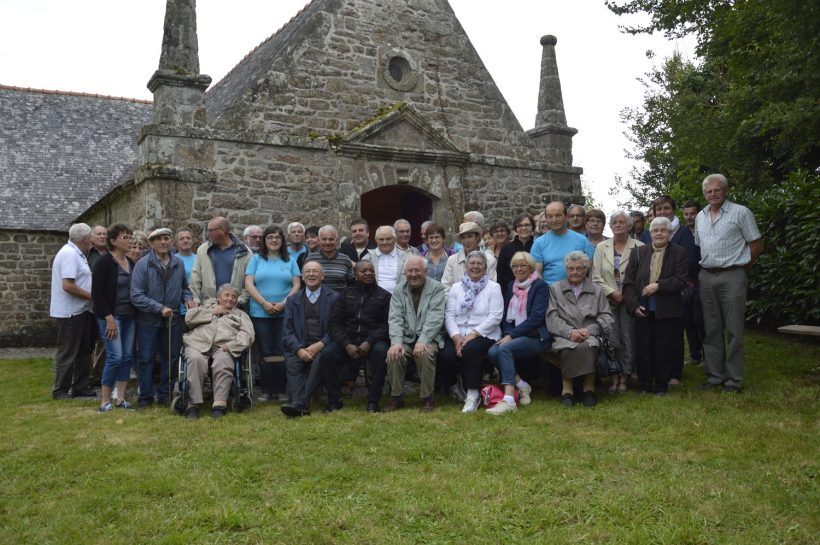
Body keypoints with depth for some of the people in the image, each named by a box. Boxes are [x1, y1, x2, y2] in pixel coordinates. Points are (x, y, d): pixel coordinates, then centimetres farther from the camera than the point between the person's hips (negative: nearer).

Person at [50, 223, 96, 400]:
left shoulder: (76, 254, 13)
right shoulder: (69, 254, -18)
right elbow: (68, 286, -25)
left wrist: (92, 296, 10)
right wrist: (91, 296, -17)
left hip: (80, 311, 10)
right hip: (70, 313, -10)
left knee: (82, 351, 15)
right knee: (67, 353, -1)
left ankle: (79, 387, 24)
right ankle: (60, 390, 9)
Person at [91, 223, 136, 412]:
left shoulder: (131, 263, 11)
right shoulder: (104, 262, -9)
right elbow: (97, 293, -13)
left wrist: (135, 313, 8)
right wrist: (109, 318, -17)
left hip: (129, 316, 7)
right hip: (111, 316, -7)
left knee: (127, 357, 6)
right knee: (115, 357, -11)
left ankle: (121, 398, 14)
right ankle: (105, 401, 0)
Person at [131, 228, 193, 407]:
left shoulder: (178, 264, 3)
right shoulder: (142, 264, -11)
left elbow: (184, 287, 18)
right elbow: (136, 296, -16)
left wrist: (187, 298, -3)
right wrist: (160, 308, -21)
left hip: (172, 319, 4)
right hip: (148, 320, -4)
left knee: (170, 358, 10)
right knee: (146, 359, 5)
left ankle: (165, 395, 23)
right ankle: (145, 396, 17)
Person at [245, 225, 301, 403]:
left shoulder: (290, 261, 10)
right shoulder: (256, 259, 9)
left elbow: (296, 285, 4)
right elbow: (249, 284, 0)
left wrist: (284, 303, -12)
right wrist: (265, 303, -12)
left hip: (285, 313, 0)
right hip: (260, 313, 0)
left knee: (281, 352, -1)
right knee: (265, 353, 2)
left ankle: (282, 390, 5)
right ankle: (266, 390, 9)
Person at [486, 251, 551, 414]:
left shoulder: (540, 286, -3)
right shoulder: (510, 286, 18)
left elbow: (536, 317, -13)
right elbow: (505, 315, 16)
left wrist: (511, 335, -17)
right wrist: (506, 333, -6)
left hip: (536, 337, -6)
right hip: (512, 335, 6)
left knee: (504, 349, -32)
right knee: (492, 351, -24)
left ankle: (509, 399, -37)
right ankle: (522, 385, -8)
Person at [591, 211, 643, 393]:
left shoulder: (638, 247, 1)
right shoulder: (601, 248, 9)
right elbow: (596, 277, 4)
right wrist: (612, 293, -8)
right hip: (608, 301, 2)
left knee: (629, 340, -1)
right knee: (611, 340, -1)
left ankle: (625, 378, 8)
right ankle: (614, 377, 6)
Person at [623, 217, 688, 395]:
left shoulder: (678, 253, 1)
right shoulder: (639, 252, 7)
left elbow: (681, 281, -8)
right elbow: (628, 281, 3)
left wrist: (658, 286, -18)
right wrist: (634, 305, -7)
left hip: (667, 311, -2)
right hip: (643, 310, 2)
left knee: (664, 349, 4)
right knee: (643, 348, 5)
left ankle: (661, 386, 16)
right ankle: (644, 385, 16)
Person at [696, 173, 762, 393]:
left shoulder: (741, 212, -3)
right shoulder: (700, 216, 13)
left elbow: (756, 245, -2)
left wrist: (741, 267, -1)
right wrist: (700, 271, 12)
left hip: (732, 277, -5)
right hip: (706, 277, 5)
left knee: (734, 331, -2)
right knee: (711, 330, 9)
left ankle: (734, 379, 5)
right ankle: (715, 375, 17)